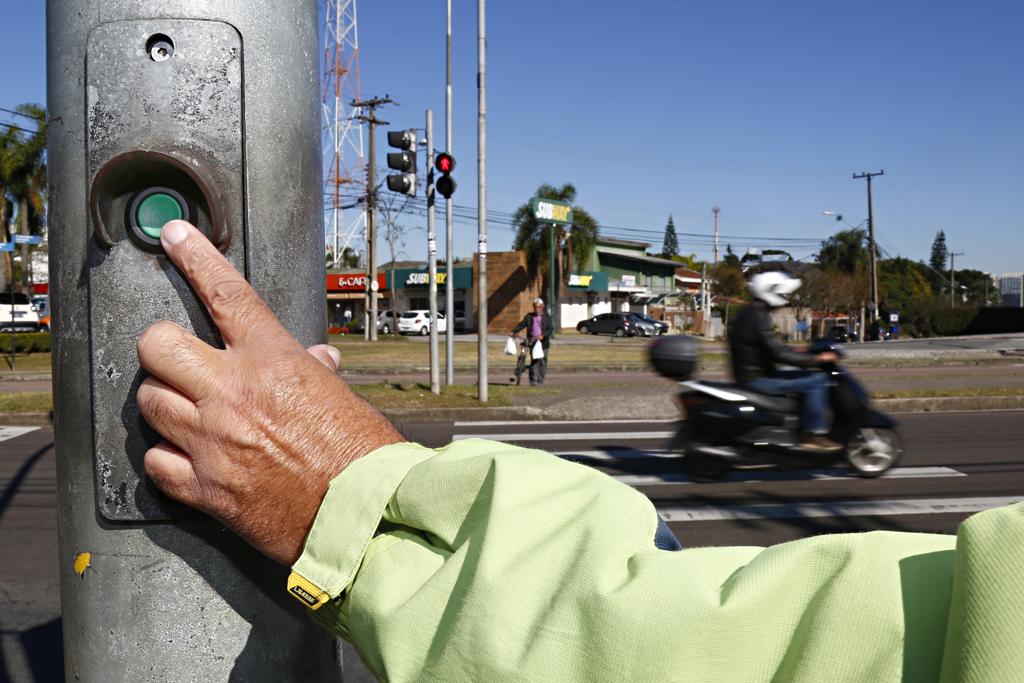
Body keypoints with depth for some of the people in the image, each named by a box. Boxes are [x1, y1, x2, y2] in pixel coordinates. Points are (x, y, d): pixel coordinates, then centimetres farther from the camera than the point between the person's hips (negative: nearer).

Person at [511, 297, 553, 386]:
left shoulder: (547, 317, 6)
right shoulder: (529, 316, 10)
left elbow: (550, 329, -3)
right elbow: (521, 325, 3)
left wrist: (543, 335, -20)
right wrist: (513, 331, -13)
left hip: (543, 342, 0)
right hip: (532, 342, 0)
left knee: (542, 361, 2)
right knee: (534, 361, -9)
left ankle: (540, 381, 11)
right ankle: (534, 380, -7)